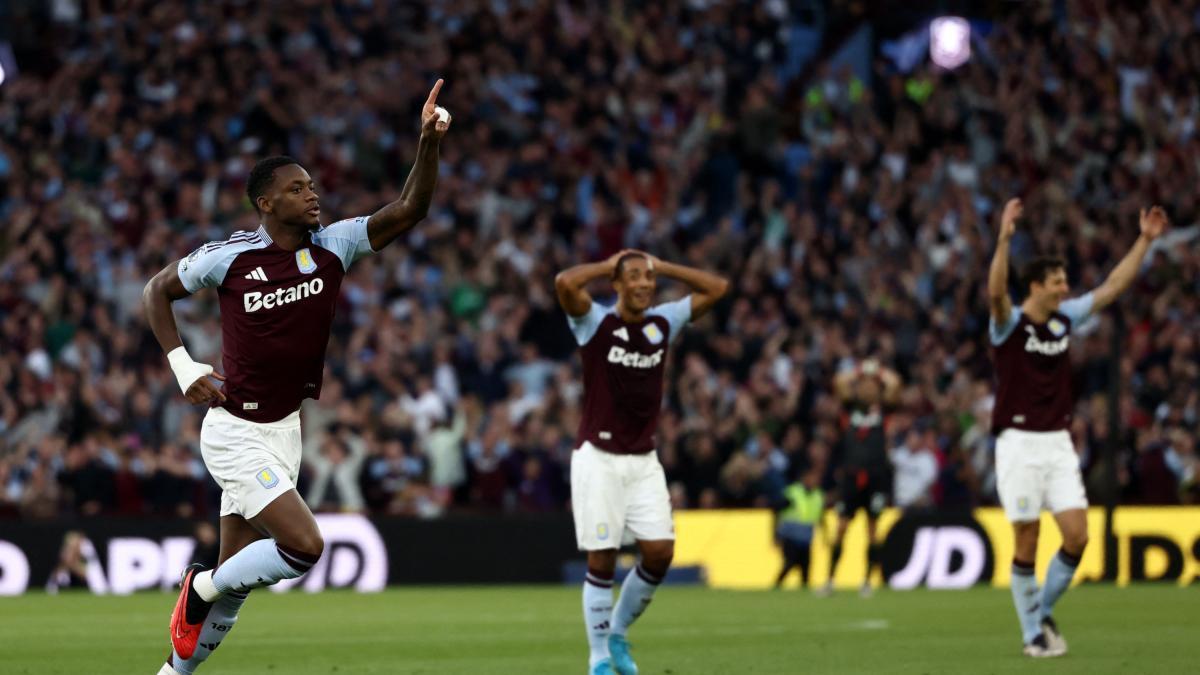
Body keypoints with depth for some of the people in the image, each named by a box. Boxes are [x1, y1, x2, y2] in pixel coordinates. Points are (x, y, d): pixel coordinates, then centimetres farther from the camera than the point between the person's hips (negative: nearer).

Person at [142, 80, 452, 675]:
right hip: (235, 433, -6)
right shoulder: (229, 257, -12)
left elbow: (408, 210, -11)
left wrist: (429, 142, -26)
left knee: (235, 581, 11)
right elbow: (158, 291, 3)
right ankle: (201, 588, 5)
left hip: (286, 430, 6)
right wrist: (183, 366, -8)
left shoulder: (332, 247, -2)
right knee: (304, 546, -19)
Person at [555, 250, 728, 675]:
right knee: (602, 560, -4)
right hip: (599, 460, -4)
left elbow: (716, 287, 10)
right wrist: (608, 265, -9)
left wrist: (661, 267, 5)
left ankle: (618, 633, 19)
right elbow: (565, 283, -26)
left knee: (660, 552, -4)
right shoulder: (595, 323, -7)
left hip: (644, 461, 4)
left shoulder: (663, 322, 6)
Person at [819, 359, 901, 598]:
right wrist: (860, 371, 8)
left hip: (877, 475, 0)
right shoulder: (850, 406, 9)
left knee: (872, 528, 0)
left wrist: (878, 371, 9)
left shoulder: (882, 407, 8)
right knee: (841, 527, -1)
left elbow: (894, 384, -6)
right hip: (851, 473, 0)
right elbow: (839, 382, -4)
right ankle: (830, 579, 6)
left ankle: (867, 581, 7)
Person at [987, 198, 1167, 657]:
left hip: (1058, 443, 5)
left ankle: (1044, 612, 16)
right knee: (1027, 543, -3)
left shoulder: (1065, 318, 9)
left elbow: (1113, 286, 14)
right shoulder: (1009, 324, -8)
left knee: (1077, 535, -5)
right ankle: (1033, 634, 8)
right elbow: (996, 292, -29)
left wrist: (1145, 240, 10)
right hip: (1019, 443, -5)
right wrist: (1005, 238, -42)